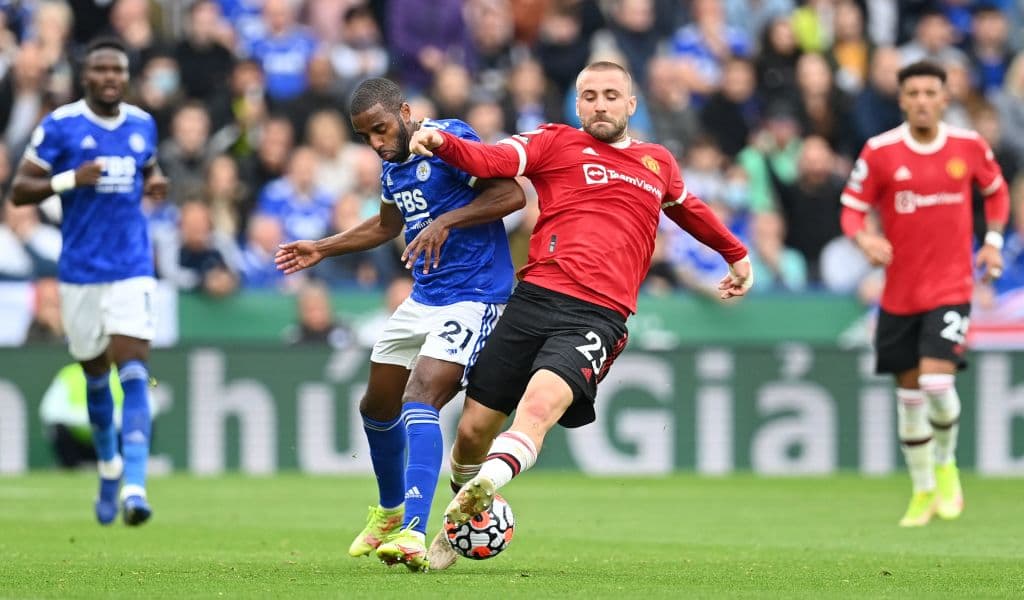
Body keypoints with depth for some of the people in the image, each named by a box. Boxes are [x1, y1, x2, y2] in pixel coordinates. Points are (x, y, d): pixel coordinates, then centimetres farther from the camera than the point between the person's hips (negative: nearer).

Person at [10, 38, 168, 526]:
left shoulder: (142, 124, 6)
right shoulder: (59, 126, -5)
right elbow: (19, 190, -5)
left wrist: (155, 183, 2)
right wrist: (70, 179, -21)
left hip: (132, 269, 1)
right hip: (81, 271, -1)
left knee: (133, 370, -14)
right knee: (95, 375, 12)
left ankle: (134, 487, -23)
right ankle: (109, 466, 38)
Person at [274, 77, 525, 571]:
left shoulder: (449, 138, -15)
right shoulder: (392, 165, 11)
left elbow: (512, 194, -22)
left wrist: (445, 222, -28)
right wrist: (322, 249, 27)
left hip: (474, 296, -9)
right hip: (424, 298, 9)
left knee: (419, 400, -25)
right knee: (377, 406, 18)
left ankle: (413, 535, -34)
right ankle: (391, 512, 42)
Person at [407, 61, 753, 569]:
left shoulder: (658, 163, 23)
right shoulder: (557, 143, 13)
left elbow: (690, 211, 45)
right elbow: (491, 161, -3)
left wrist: (736, 254, 58)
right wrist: (440, 144, -24)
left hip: (599, 316, 0)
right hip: (535, 298, 0)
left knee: (540, 404, -29)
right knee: (473, 429, 0)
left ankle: (483, 489, -50)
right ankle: (461, 524, 26)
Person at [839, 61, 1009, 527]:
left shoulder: (969, 146, -2)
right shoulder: (879, 152, -7)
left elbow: (996, 191, 16)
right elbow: (852, 209, -3)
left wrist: (993, 239, 5)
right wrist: (864, 238, -23)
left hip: (951, 287, -1)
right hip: (899, 292, 1)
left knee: (937, 382, -18)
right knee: (909, 392, 7)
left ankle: (946, 464, 10)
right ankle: (923, 491, 23)